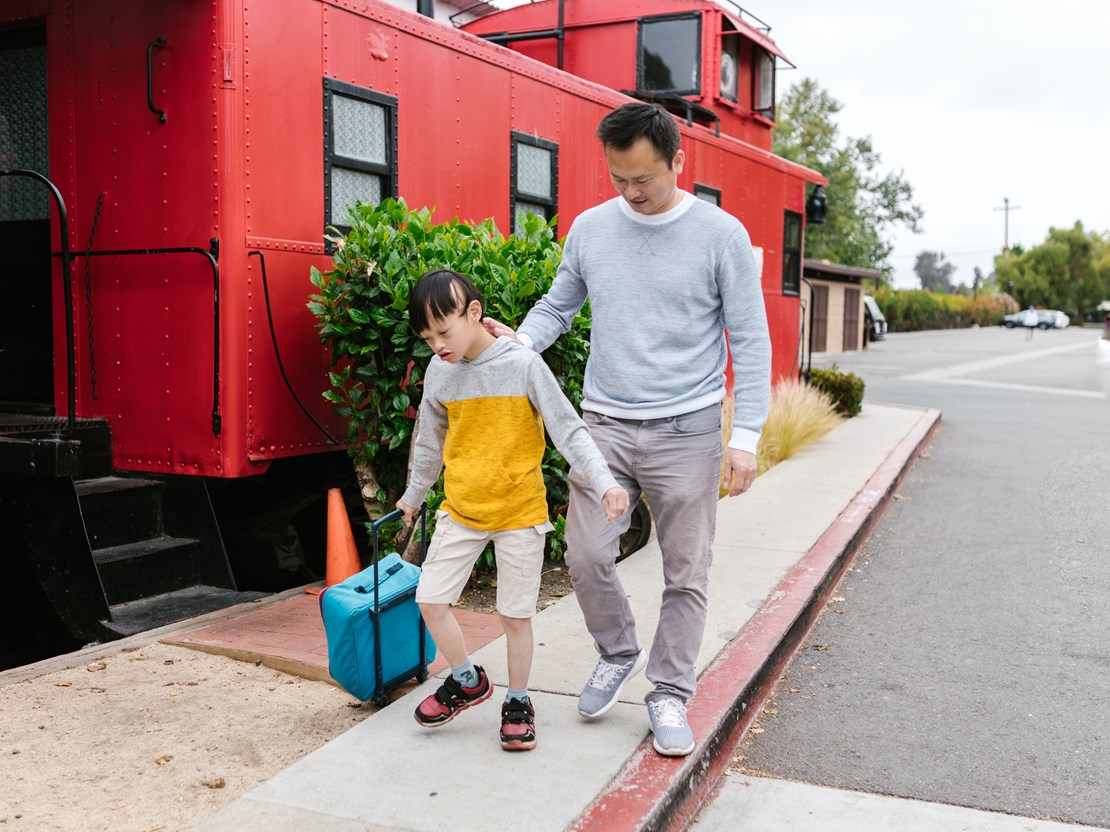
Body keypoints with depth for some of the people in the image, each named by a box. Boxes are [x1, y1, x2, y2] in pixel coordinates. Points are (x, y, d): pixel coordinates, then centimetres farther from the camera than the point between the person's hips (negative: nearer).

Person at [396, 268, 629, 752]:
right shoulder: (439, 373, 0)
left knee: (515, 615, 4)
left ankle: (517, 704, 25)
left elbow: (568, 430, -13)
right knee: (430, 599, 1)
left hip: (519, 510, -4)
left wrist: (604, 484, -25)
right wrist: (413, 496, 28)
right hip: (461, 508, 4)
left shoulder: (523, 365, -14)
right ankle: (468, 681, 25)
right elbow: (430, 443, 16)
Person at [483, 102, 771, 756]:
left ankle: (670, 693, 22)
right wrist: (519, 342, -7)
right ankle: (618, 654, 28)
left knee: (686, 574, 5)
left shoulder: (721, 234, -4)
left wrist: (746, 437, -8)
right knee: (586, 556, 1)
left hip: (687, 431, -2)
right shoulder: (590, 228, 5)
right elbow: (558, 307, 16)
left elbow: (751, 341, -3)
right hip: (606, 423, 3)